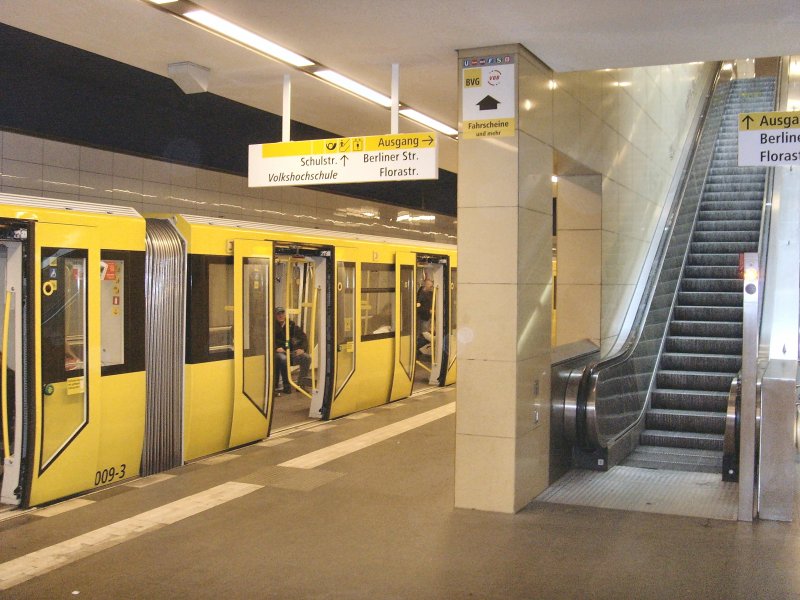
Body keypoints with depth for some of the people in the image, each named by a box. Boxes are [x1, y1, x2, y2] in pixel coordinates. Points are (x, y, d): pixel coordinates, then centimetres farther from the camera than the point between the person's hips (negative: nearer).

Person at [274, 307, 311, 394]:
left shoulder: (291, 325, 11)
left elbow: (303, 337, 11)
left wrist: (302, 348, -6)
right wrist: (276, 348, -24)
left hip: (291, 352, 4)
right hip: (278, 352, -4)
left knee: (307, 358, -22)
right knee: (283, 359, -39)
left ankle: (301, 384, -14)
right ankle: (286, 386, -24)